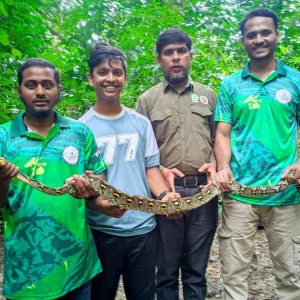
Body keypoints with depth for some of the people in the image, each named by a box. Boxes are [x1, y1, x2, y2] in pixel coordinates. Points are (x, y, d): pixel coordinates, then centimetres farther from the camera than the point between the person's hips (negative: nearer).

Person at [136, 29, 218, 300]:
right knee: (167, 269, 11)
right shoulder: (147, 100, 6)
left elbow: (219, 140, 14)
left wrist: (215, 164, -4)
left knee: (196, 269, 13)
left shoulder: (209, 95, 13)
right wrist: (160, 170, -12)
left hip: (204, 190, 2)